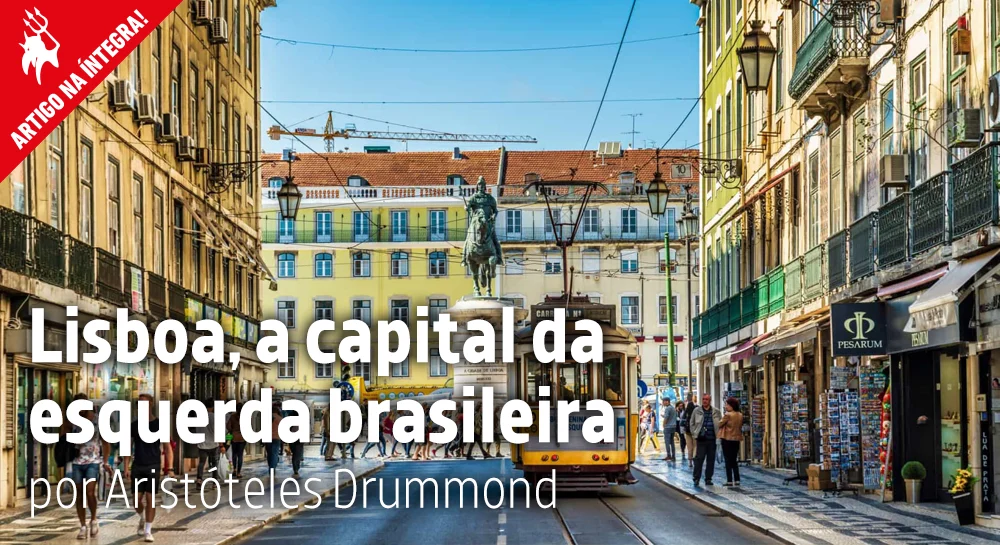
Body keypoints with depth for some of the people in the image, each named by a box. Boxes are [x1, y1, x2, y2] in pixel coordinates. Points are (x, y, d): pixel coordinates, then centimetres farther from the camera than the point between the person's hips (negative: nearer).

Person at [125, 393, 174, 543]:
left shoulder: (159, 424, -2)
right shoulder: (135, 425, 6)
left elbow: (167, 447, -1)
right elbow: (129, 447, 10)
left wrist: (169, 468, -10)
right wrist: (126, 467, 1)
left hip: (153, 466, -3)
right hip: (137, 466, 3)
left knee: (150, 498, -5)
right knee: (137, 499, 3)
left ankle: (148, 531, 2)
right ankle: (142, 518, 34)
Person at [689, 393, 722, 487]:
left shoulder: (716, 412, 8)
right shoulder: (697, 411, 6)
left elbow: (720, 423, 13)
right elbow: (692, 423, 12)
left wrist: (718, 434, 3)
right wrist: (694, 433, 2)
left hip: (712, 439, 2)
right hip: (701, 439, -2)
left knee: (711, 460, 5)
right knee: (699, 459, -6)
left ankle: (708, 479, 12)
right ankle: (696, 478, -1)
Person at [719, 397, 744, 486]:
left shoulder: (728, 415, -16)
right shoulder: (740, 415, 5)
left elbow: (720, 424, -10)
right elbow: (740, 426, 12)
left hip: (727, 439, -6)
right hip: (737, 439, 6)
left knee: (728, 460, 0)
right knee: (734, 460, 14)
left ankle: (729, 481, -2)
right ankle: (737, 480, 11)